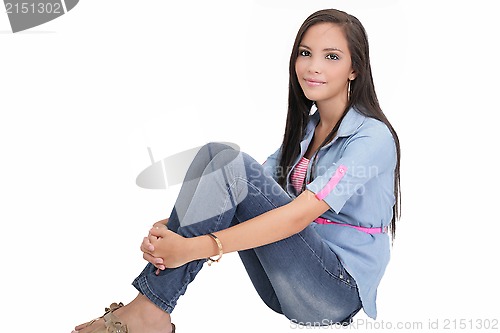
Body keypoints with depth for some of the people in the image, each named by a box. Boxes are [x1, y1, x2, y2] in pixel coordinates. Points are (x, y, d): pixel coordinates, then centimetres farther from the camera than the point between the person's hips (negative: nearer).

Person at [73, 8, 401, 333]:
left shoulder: (373, 136, -12)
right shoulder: (306, 127, 13)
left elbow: (302, 213, -25)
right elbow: (261, 184, 1)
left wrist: (195, 247, -32)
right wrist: (170, 229, -16)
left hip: (341, 289, -7)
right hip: (288, 285, 7)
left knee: (231, 165, -24)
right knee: (215, 153, -12)